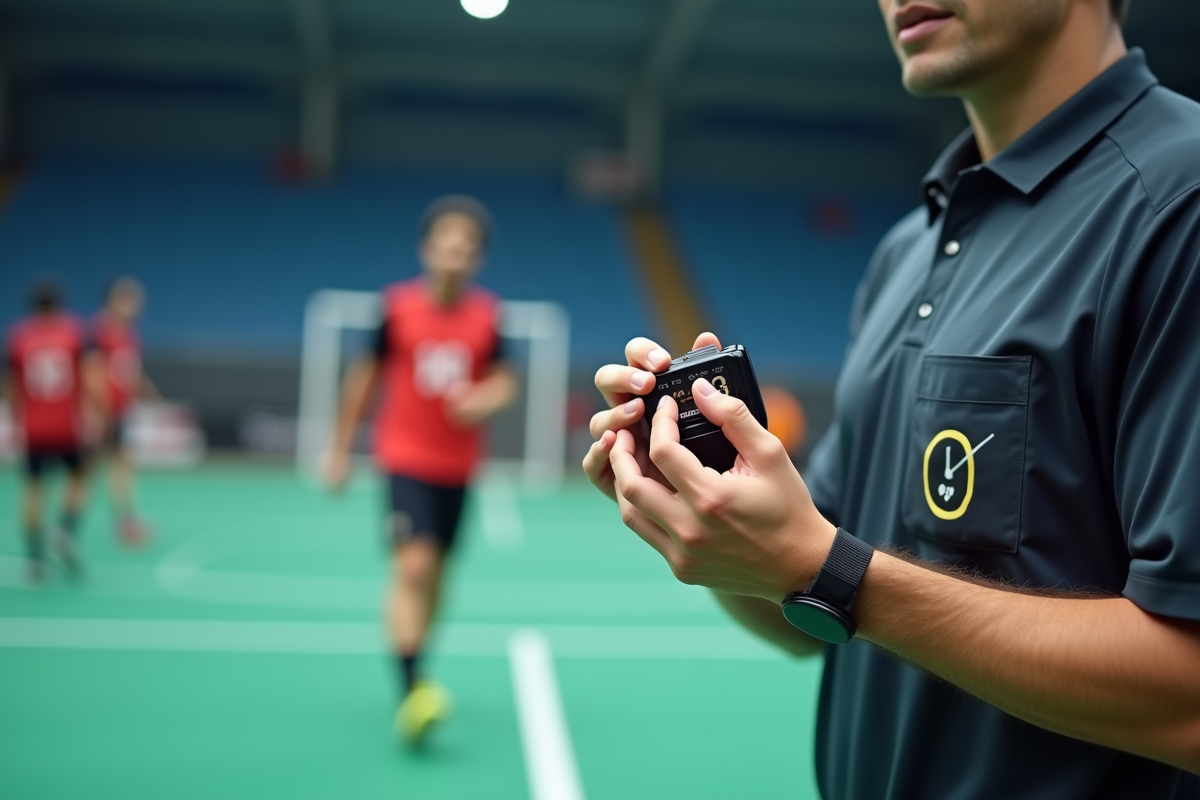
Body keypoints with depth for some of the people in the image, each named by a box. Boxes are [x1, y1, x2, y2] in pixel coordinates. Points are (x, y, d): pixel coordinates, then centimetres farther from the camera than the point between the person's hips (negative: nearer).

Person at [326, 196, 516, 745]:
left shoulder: (487, 315, -1)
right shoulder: (398, 306, -7)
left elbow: (502, 380, 7)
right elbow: (366, 375, 3)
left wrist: (485, 400, -18)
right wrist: (341, 448, 6)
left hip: (458, 465, 3)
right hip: (404, 459, -3)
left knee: (435, 575, 13)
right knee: (412, 566, -18)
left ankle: (417, 674, 33)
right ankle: (411, 692, -20)